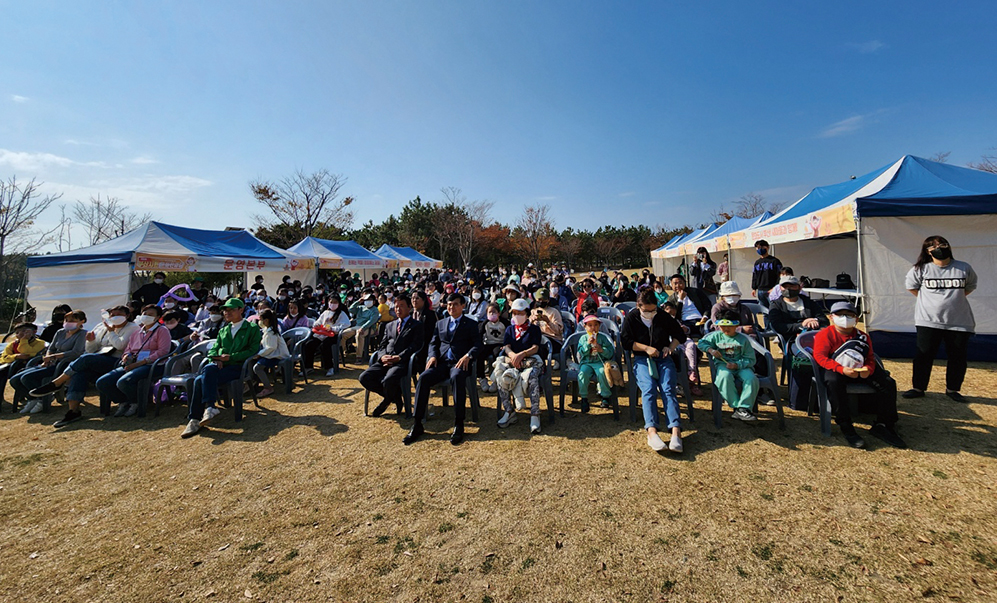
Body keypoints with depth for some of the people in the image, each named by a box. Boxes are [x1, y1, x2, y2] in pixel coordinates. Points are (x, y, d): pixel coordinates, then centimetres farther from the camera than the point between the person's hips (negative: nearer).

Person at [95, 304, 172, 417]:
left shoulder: (162, 330, 4)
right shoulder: (136, 332, 26)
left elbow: (163, 351, -8)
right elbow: (128, 349, 27)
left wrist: (139, 363, -14)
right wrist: (126, 356, 0)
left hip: (149, 365, -7)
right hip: (130, 365, 7)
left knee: (123, 382, -31)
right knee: (101, 382, -12)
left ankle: (136, 403, -3)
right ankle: (124, 402, 7)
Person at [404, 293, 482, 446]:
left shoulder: (470, 324, 13)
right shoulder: (441, 323, 25)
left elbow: (477, 345, 2)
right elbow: (433, 343, 19)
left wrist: (468, 356, -19)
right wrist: (433, 356, -3)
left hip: (459, 363, -3)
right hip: (441, 362, 4)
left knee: (458, 377, -38)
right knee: (423, 378, -26)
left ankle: (458, 425, -32)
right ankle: (417, 425, -21)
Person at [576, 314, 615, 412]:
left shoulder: (603, 337, 7)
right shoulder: (583, 338, 9)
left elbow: (611, 353, 3)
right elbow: (580, 353, -2)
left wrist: (601, 350, -15)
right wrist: (587, 343, -13)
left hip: (600, 362, 0)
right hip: (586, 363, 1)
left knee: (602, 373, -33)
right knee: (583, 373, -30)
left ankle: (605, 396, -9)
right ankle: (584, 398, -11)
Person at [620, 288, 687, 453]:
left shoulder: (664, 316, 7)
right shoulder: (631, 317, 3)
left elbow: (680, 335, 16)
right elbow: (625, 341, -2)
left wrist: (670, 348, -3)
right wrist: (647, 348, -10)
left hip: (664, 358, 2)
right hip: (642, 359, -1)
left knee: (668, 389, -23)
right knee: (649, 389, -27)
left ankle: (676, 431, -35)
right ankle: (651, 431, -41)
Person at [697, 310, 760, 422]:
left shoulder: (743, 339, 7)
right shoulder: (716, 336, 11)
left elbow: (750, 359, 2)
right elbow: (701, 342, 14)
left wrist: (736, 365, -16)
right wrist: (710, 350, -8)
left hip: (741, 366, 1)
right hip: (723, 365, -1)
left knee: (752, 379, -31)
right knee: (725, 377, -36)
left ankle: (744, 408, -22)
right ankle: (736, 407, -25)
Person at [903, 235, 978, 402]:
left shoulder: (964, 268, 6)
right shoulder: (921, 269, 0)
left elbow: (970, 287, 20)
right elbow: (911, 286, 13)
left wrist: (954, 298, 9)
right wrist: (929, 300, 7)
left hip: (959, 322, 2)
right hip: (928, 321, -2)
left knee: (958, 357, 7)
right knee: (924, 355, -1)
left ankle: (952, 389, 24)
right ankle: (918, 388, 10)